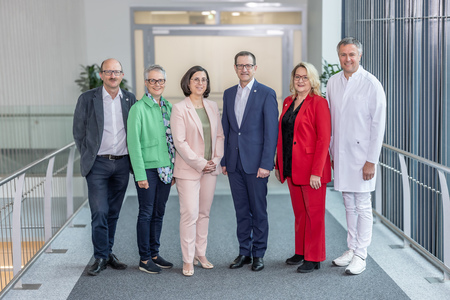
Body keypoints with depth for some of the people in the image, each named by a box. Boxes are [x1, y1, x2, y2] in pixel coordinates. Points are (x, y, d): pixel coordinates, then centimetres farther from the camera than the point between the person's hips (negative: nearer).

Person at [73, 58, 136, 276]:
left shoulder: (130, 99, 7)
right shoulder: (87, 99, -1)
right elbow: (78, 131, 3)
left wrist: (132, 157, 6)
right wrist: (88, 157, 0)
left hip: (122, 163, 3)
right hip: (98, 164, -3)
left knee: (113, 212, 11)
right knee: (99, 212, -7)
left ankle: (108, 252, 23)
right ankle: (101, 257, 4)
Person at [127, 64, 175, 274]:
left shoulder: (168, 107, 10)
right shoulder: (138, 108, -8)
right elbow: (134, 142, -11)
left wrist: (174, 168, 11)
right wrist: (140, 174, -15)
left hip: (165, 169, 6)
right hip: (147, 168, -6)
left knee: (159, 213, 12)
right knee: (146, 213, 1)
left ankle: (154, 254, 24)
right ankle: (144, 259, 11)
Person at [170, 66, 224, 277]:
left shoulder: (212, 107, 9)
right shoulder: (179, 109, -7)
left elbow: (219, 135, 12)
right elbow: (179, 141, -12)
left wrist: (216, 159, -2)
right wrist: (200, 164, -14)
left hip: (210, 168, 5)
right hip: (188, 169, -5)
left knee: (204, 213, 11)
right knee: (189, 214, -6)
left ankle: (201, 254, 23)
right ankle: (188, 260, 4)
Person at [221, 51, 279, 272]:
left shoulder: (266, 94, -5)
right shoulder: (229, 94, 12)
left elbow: (271, 131, -9)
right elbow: (226, 128, 14)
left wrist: (266, 163, -14)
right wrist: (224, 160, 10)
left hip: (255, 162, -5)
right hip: (234, 162, 5)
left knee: (259, 211, 4)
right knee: (241, 210, 12)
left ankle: (258, 254, 16)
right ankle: (244, 252, 22)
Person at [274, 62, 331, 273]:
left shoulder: (318, 103, -10)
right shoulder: (288, 102, 11)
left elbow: (324, 139, -15)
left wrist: (316, 172, -19)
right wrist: (278, 164, 13)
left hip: (311, 169, -7)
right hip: (291, 168, 7)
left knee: (314, 213, 3)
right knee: (299, 213, 16)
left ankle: (314, 258, 13)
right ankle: (301, 252, 29)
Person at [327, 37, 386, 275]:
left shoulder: (371, 84, -9)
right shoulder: (333, 82, 8)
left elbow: (378, 124, -9)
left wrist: (371, 160, -12)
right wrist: (330, 153, 12)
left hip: (361, 154, -5)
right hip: (340, 154, 5)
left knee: (362, 206, 1)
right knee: (349, 204, 14)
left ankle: (360, 255, 9)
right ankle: (351, 249, 24)